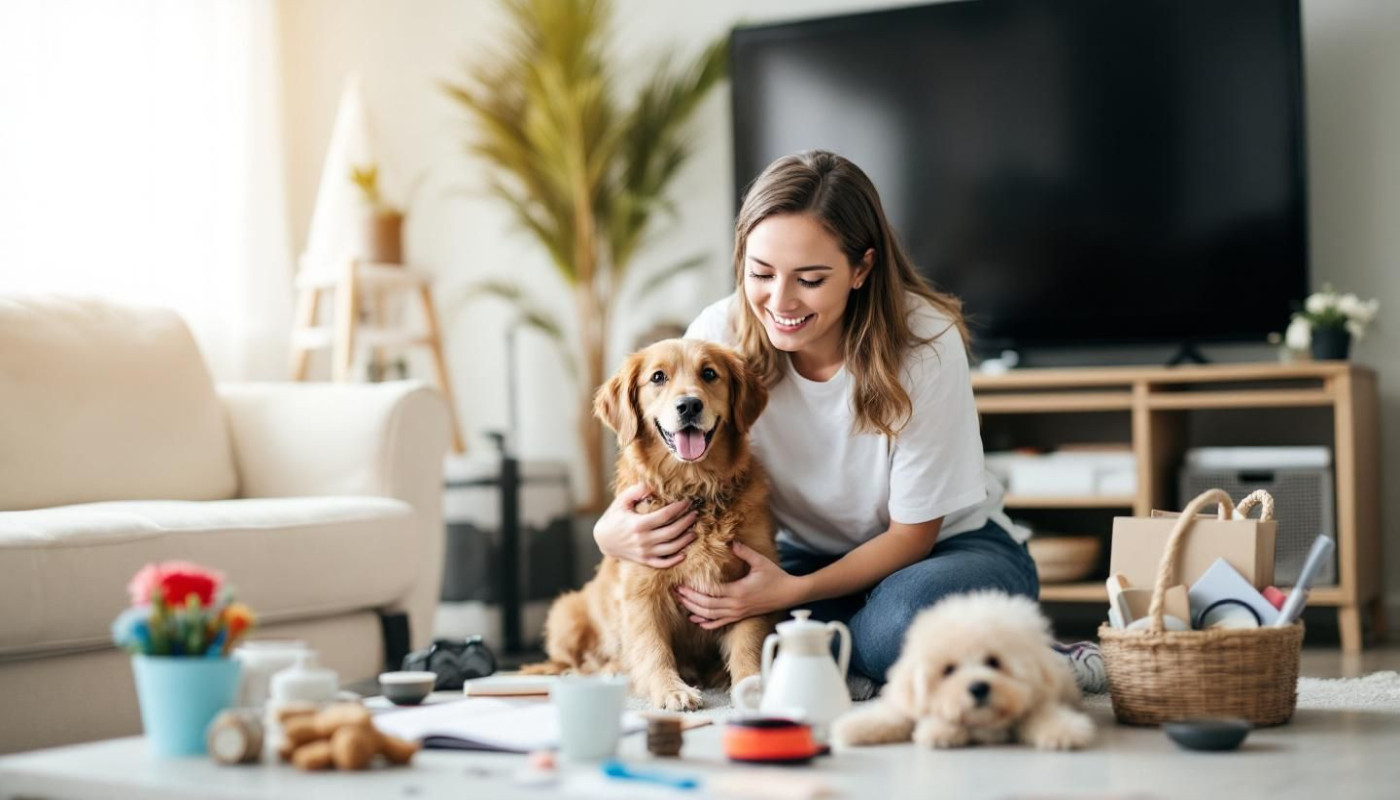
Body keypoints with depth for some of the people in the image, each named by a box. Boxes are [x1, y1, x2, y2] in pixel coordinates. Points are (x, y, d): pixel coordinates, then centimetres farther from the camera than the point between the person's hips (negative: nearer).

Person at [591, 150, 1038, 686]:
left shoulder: (924, 344, -24)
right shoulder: (719, 335, -17)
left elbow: (913, 533, -15)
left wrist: (793, 590, -30)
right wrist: (612, 532, -32)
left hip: (948, 545, -3)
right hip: (807, 555, 4)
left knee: (901, 625, -39)